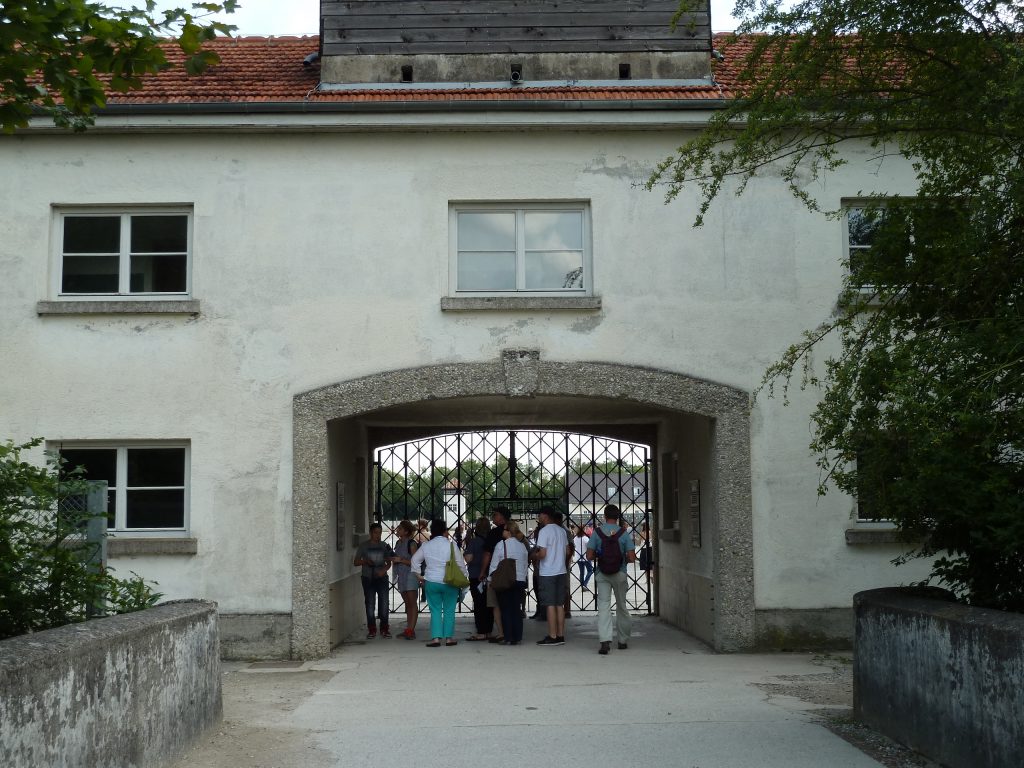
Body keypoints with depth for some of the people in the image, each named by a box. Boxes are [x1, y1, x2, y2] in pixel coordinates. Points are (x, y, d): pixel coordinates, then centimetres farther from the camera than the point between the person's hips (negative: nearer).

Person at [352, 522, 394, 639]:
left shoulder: (384, 545, 8)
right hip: (368, 578, -1)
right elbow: (355, 562, 6)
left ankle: (384, 629, 6)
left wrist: (384, 569, -10)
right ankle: (372, 630, 7)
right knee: (370, 604, -1)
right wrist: (365, 561, -13)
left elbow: (389, 562, 10)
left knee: (384, 604, -4)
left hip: (382, 578, 1)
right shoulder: (364, 546, 4)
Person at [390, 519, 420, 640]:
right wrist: (393, 560, 9)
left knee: (412, 602, -9)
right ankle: (408, 629, 13)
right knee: (407, 603, 10)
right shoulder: (398, 543, 15)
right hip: (401, 576, 8)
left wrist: (401, 560, -18)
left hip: (410, 574, -8)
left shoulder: (411, 544, -10)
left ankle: (411, 630, -13)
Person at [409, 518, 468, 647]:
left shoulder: (426, 546, 3)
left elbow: (415, 560, 10)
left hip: (431, 583, 2)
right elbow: (460, 563, -6)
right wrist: (465, 576, 8)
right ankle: (449, 637, 8)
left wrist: (419, 576, 18)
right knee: (449, 611, 7)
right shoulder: (451, 544, -8)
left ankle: (436, 638, -4)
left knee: (435, 611, 6)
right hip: (449, 582, -2)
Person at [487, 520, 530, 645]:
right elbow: (526, 564, 10)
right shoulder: (522, 546, 5)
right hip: (520, 581, 4)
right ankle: (517, 637, 7)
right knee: (517, 609, 8)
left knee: (505, 610, 2)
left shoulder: (501, 545, -9)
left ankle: (508, 638, 0)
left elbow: (494, 564, -6)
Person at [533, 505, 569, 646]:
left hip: (547, 573, -7)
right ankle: (560, 635, 13)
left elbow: (542, 554, -18)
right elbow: (567, 551, 15)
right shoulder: (561, 530, 10)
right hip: (561, 572, 7)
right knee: (560, 605, 10)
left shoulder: (544, 531, -13)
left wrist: (534, 556, 1)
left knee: (550, 605, -3)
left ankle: (552, 636, -2)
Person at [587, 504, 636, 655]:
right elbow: (632, 557, -7)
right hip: (620, 574, 1)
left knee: (603, 606, -3)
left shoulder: (597, 532, -3)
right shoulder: (624, 533, -4)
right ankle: (622, 640, 25)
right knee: (621, 606, 15)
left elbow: (589, 556, -5)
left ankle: (605, 641, -18)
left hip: (602, 574, 0)